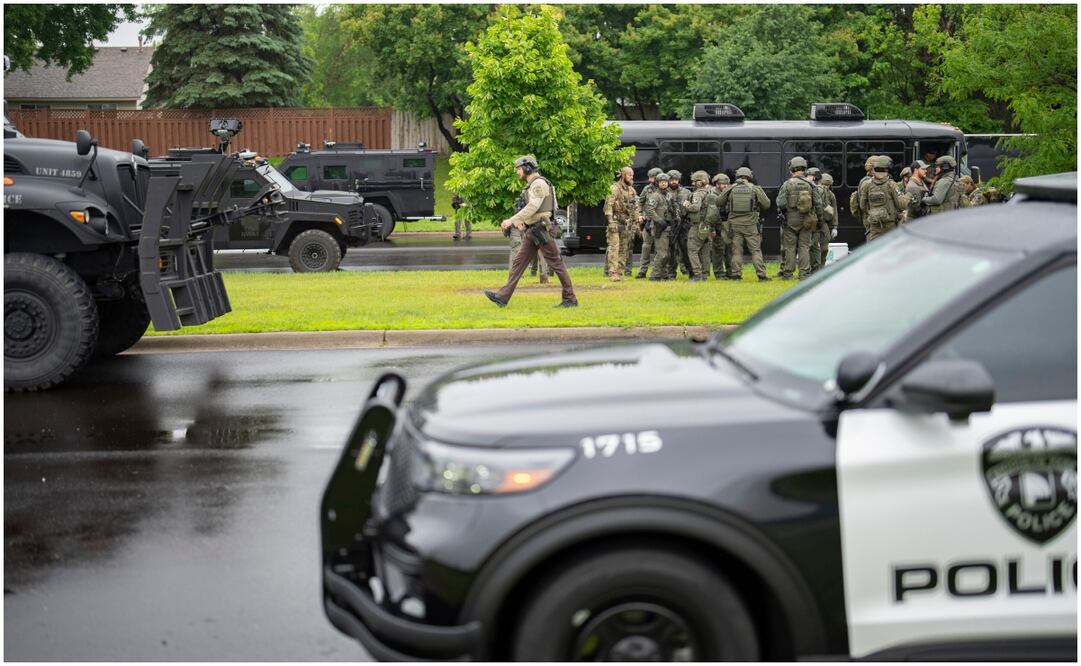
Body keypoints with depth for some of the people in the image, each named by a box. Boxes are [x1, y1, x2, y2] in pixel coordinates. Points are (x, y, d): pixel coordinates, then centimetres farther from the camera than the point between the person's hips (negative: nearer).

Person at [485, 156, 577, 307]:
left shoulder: (539, 184, -13)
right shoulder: (532, 185, 18)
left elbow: (532, 207, -24)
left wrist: (512, 220, -25)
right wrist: (520, 221, 11)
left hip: (541, 231, -10)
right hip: (532, 232, 10)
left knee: (556, 263, -4)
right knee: (519, 262, 5)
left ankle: (570, 299, 2)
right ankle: (503, 296, 2)